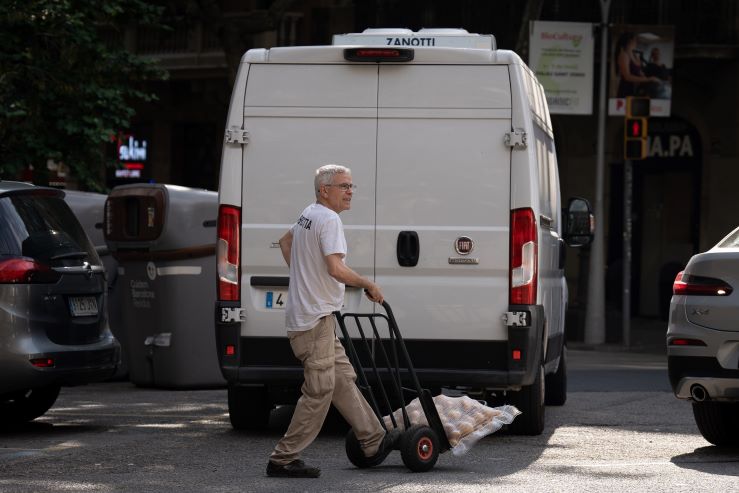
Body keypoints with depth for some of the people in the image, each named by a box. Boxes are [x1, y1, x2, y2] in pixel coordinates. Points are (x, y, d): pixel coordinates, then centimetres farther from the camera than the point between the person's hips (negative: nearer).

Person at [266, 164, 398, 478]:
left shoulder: (308, 215, 14)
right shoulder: (329, 220, -18)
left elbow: (285, 242, 33)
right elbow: (336, 269, -27)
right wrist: (369, 285, -13)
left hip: (309, 315, 11)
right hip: (315, 319, -11)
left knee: (344, 381, 16)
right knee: (319, 390, -7)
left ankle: (374, 443, 24)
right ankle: (283, 459, -4)